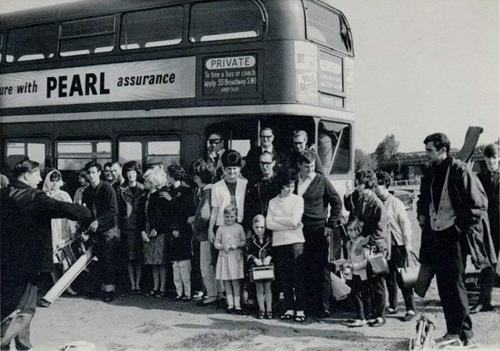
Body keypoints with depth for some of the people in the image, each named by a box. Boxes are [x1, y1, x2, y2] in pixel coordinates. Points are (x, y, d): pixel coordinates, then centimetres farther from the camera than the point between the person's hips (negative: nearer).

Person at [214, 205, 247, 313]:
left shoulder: (239, 228, 2)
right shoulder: (221, 229, 4)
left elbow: (244, 241, 5)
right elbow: (216, 243, 7)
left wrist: (238, 245, -14)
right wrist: (222, 246, -13)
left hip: (236, 257, -2)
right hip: (224, 256, 2)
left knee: (235, 282, -2)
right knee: (226, 282, 6)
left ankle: (237, 304, 5)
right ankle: (230, 304, 14)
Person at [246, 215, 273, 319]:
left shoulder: (269, 239, -2)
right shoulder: (252, 241, -1)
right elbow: (248, 254, -3)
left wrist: (269, 257, -17)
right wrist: (255, 259, -18)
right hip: (256, 268, 1)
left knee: (267, 289, 6)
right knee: (259, 289, 7)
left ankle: (269, 310, 12)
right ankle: (261, 310, 15)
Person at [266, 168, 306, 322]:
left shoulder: (298, 199, 2)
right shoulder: (273, 202, 9)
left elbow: (294, 221, -10)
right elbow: (269, 224, -2)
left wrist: (276, 219, -1)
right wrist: (290, 226, -9)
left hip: (295, 241, -3)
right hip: (278, 242, 3)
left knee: (298, 277, -4)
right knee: (285, 278, 5)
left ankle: (300, 310, -1)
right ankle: (289, 308, 12)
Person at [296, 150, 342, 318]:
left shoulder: (322, 181, 2)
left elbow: (337, 203, 5)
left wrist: (330, 225, 0)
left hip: (320, 230, -2)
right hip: (300, 230, 2)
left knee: (322, 269, -4)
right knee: (307, 269, 4)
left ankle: (324, 306, -1)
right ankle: (311, 305, 13)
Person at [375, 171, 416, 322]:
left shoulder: (395, 203, -9)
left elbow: (405, 223, -9)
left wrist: (408, 243, -13)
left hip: (398, 245, -6)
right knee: (389, 277, 11)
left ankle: (411, 309, 1)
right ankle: (393, 306, 23)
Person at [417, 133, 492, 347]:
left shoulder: (460, 171, -13)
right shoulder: (430, 172, 10)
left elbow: (479, 203, -13)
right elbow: (423, 198, 27)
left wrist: (463, 225, -13)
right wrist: (422, 214, 12)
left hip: (454, 235, -7)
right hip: (435, 235, 7)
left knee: (454, 285, -6)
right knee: (443, 286, 10)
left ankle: (465, 334, 4)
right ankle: (453, 331, 20)